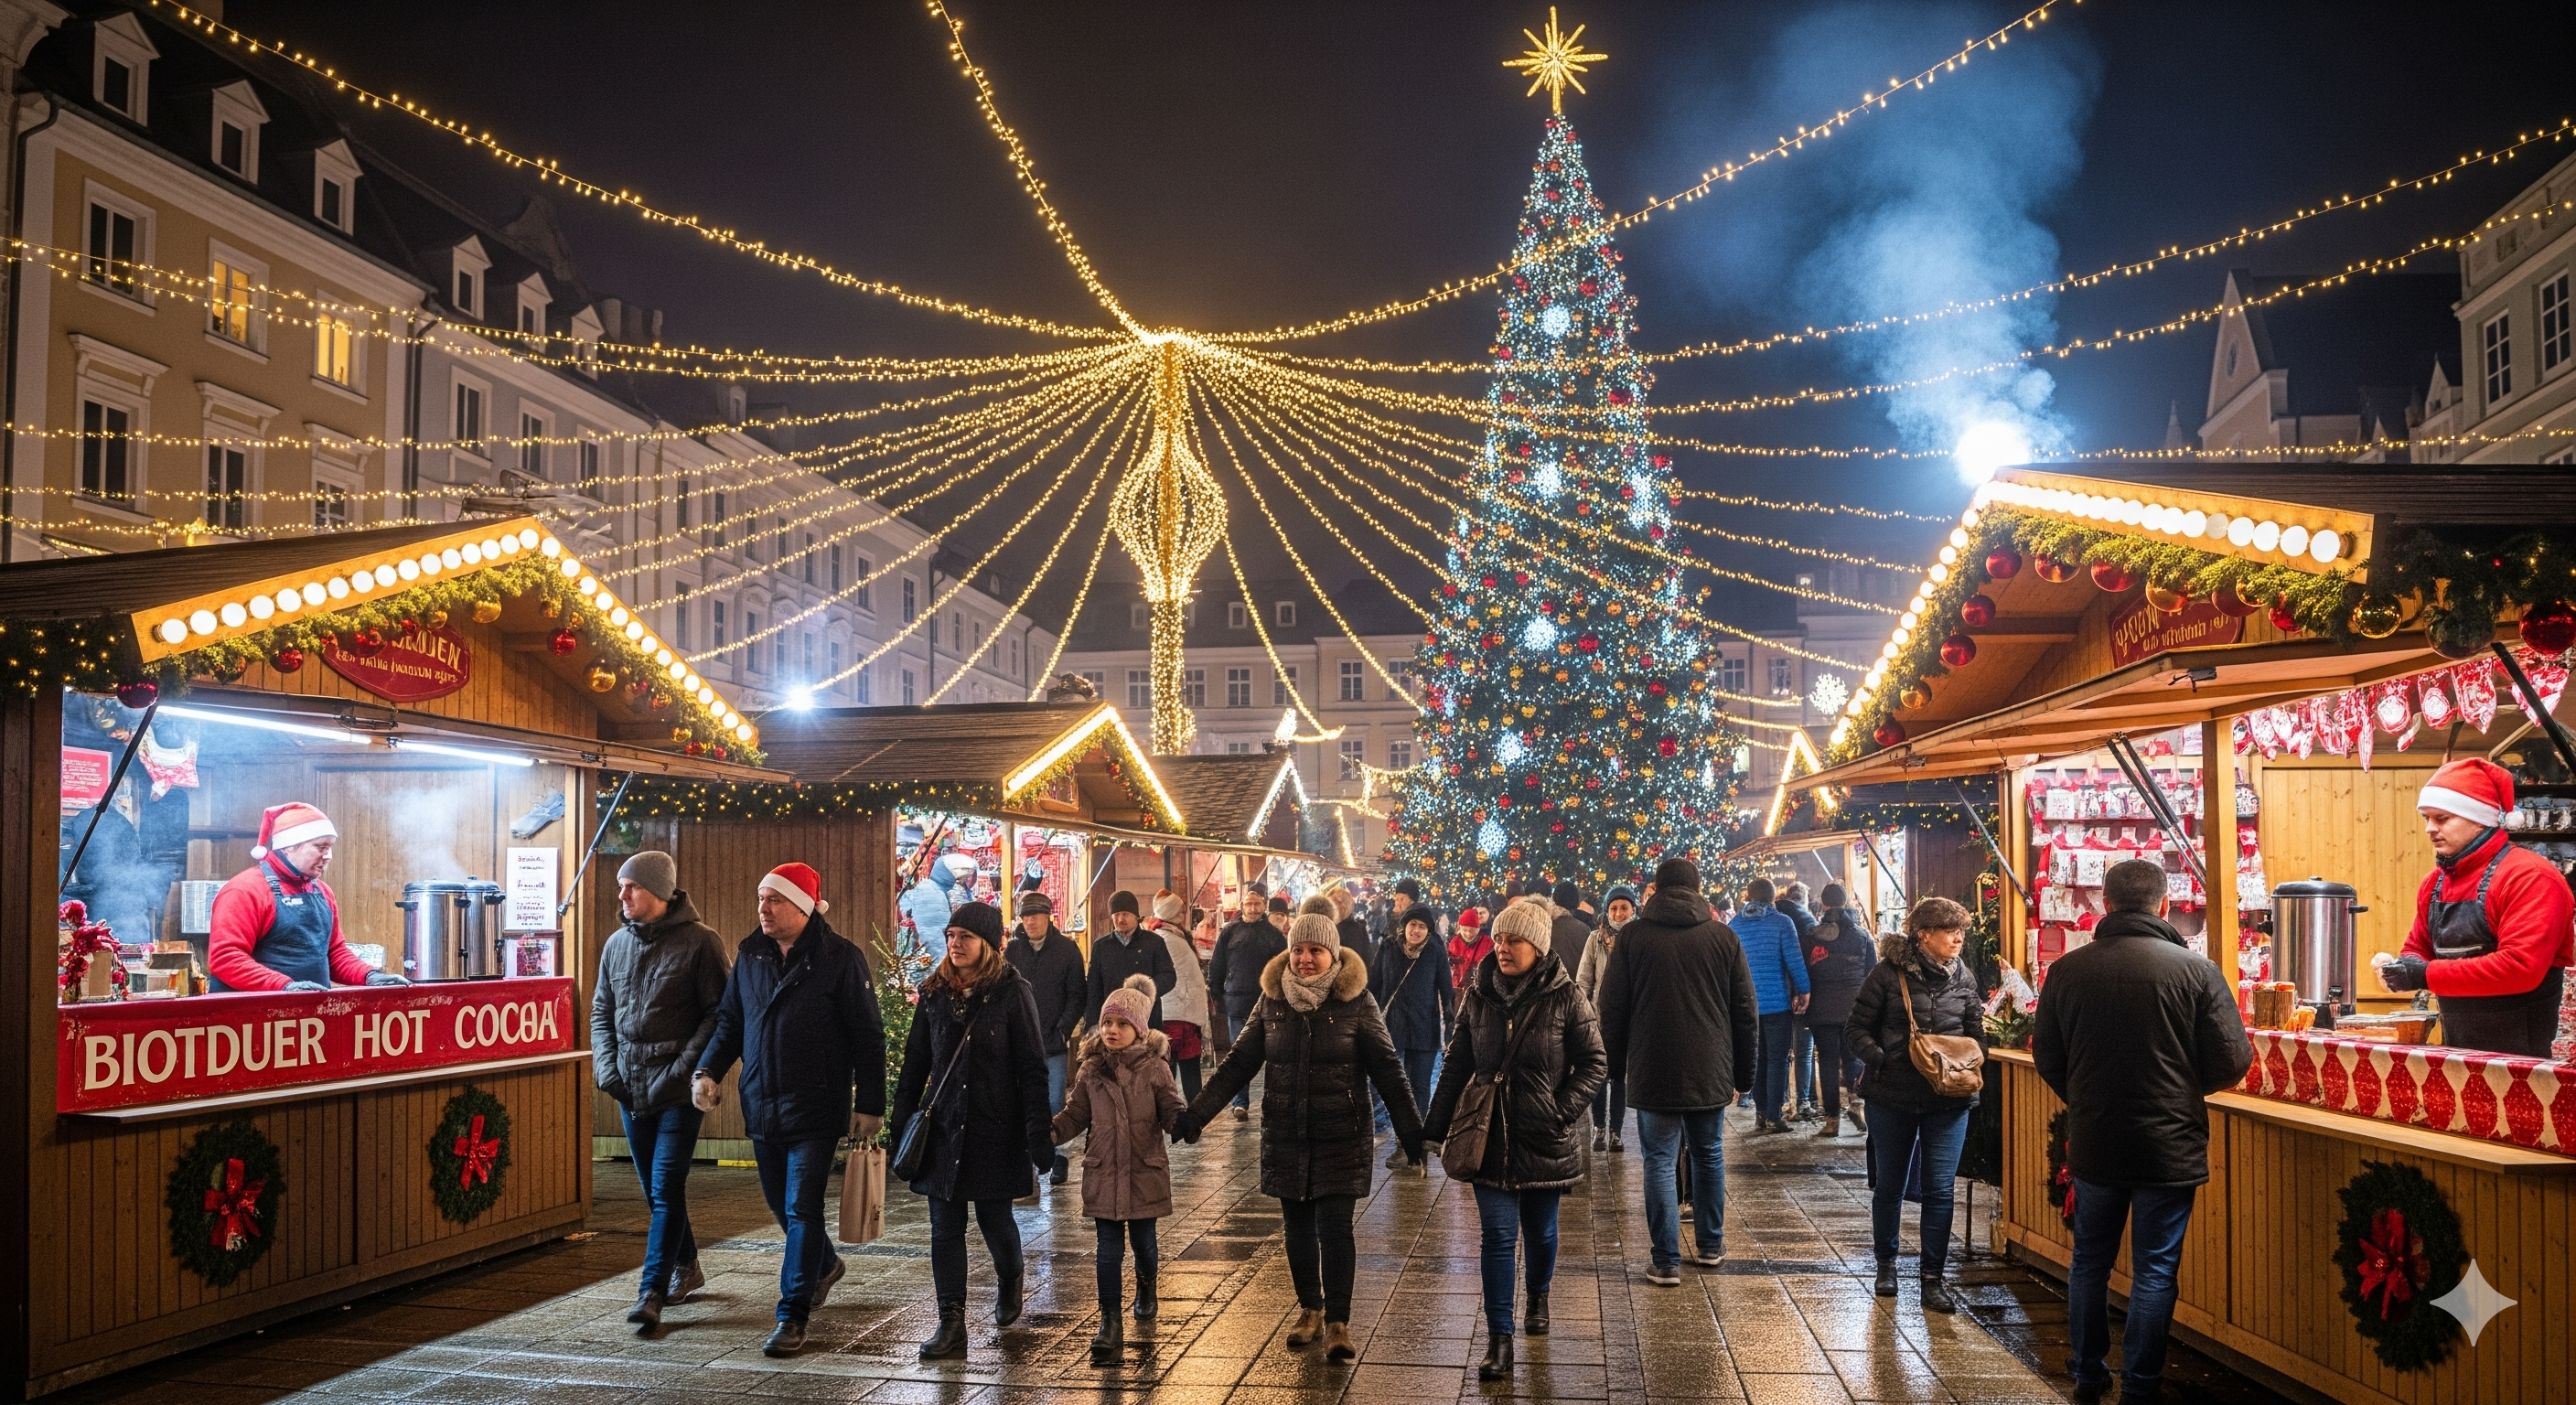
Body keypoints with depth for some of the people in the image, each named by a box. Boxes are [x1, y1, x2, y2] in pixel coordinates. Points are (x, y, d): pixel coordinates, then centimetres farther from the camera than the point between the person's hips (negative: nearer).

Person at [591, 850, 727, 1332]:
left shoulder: (699, 942, -9)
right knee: (655, 1188, 15)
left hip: (678, 1088, -6)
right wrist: (605, 1064, 3)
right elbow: (601, 1010, 17)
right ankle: (686, 1266, 33)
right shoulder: (617, 943, 10)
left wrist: (684, 1068, -17)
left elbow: (718, 1014, -10)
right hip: (631, 1088, 6)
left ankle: (652, 1293, -10)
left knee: (666, 1188, -10)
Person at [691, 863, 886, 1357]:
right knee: (781, 1203, 17)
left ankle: (793, 1316, 1)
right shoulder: (750, 954, 6)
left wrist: (870, 1104, -10)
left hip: (815, 1108, -6)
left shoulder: (839, 958, -10)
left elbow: (867, 1035, -8)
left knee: (802, 1209, -5)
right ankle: (824, 1265, 43)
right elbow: (730, 1021, 15)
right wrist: (707, 1070, -2)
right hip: (761, 1104, 6)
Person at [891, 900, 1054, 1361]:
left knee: (993, 1217, 7)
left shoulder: (1012, 991, -7)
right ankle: (951, 1324, 6)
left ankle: (1010, 1277, 39)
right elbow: (915, 1061, 12)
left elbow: (1032, 1068, -8)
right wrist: (901, 1122, 9)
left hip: (995, 1128, -3)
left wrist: (1039, 1132, -13)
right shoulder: (934, 993, 5)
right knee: (945, 1226, 1)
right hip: (943, 1127, 4)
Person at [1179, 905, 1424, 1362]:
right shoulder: (1273, 1001, 2)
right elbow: (1239, 1062, 5)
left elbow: (1386, 1068, -4)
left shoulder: (1356, 1002, -6)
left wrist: (1410, 1129, -10)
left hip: (1341, 1136, -3)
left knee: (1334, 1229, -7)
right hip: (1286, 1136, 3)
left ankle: (1338, 1324, 1)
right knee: (1298, 1227, 10)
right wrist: (1196, 1112, -1)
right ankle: (1310, 1310, 27)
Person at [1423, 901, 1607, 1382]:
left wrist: (1564, 1109, -17)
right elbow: (1456, 1064, 6)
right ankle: (1499, 1340, -3)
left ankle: (1538, 1296, 44)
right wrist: (1435, 1125, 4)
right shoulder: (1478, 995, -1)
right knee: (1498, 1235, -4)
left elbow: (1594, 1065, -4)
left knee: (1539, 1229, 16)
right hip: (1491, 1138, 1)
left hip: (1544, 1139, -1)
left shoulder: (1565, 998, -9)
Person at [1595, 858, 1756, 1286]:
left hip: (1651, 1072, -2)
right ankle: (1710, 1246, 27)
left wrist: (1615, 1065, 11)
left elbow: (1611, 1009, 0)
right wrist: (1743, 1072, 12)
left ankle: (1666, 1262, 0)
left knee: (1659, 1161, 2)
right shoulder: (1723, 937, 2)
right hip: (1710, 1071, 2)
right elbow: (1745, 1010, 5)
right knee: (1708, 1155, 18)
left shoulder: (1632, 936, -2)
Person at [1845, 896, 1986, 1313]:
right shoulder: (1887, 973, -9)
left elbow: (1976, 1034, 13)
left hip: (1949, 1099, 2)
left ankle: (1932, 1278, 7)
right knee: (1889, 1185, 13)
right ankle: (1886, 1263, 31)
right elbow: (1856, 1031, -6)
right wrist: (1884, 1060, -22)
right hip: (1893, 1096, -2)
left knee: (1940, 1188, -2)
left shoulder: (1964, 977, 4)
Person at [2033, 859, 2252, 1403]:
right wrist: (2183, 1088, 11)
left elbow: (2046, 1056, 5)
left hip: (2092, 1142, 3)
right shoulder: (2196, 970, -13)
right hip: (2170, 1146, -3)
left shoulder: (2067, 970, -5)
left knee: (2090, 1260, 18)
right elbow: (2233, 1060, -9)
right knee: (2154, 1271, 8)